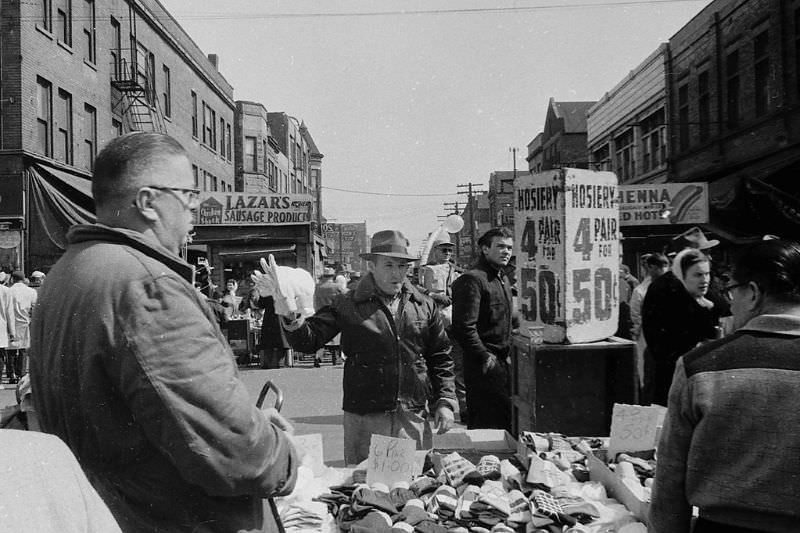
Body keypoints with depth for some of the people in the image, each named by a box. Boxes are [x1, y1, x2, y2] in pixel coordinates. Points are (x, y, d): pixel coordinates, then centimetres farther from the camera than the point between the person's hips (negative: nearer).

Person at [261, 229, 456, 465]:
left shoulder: (424, 306, 7)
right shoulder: (347, 305, -2)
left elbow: (441, 357, 13)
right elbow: (309, 340, -8)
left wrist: (445, 402, 5)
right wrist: (290, 317, -27)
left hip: (415, 419, 3)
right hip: (364, 420, -2)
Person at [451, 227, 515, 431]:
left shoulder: (503, 278, 17)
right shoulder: (472, 280, -14)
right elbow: (464, 327, -21)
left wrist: (507, 354, 16)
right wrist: (485, 358, -19)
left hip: (503, 361, 9)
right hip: (483, 366, -9)